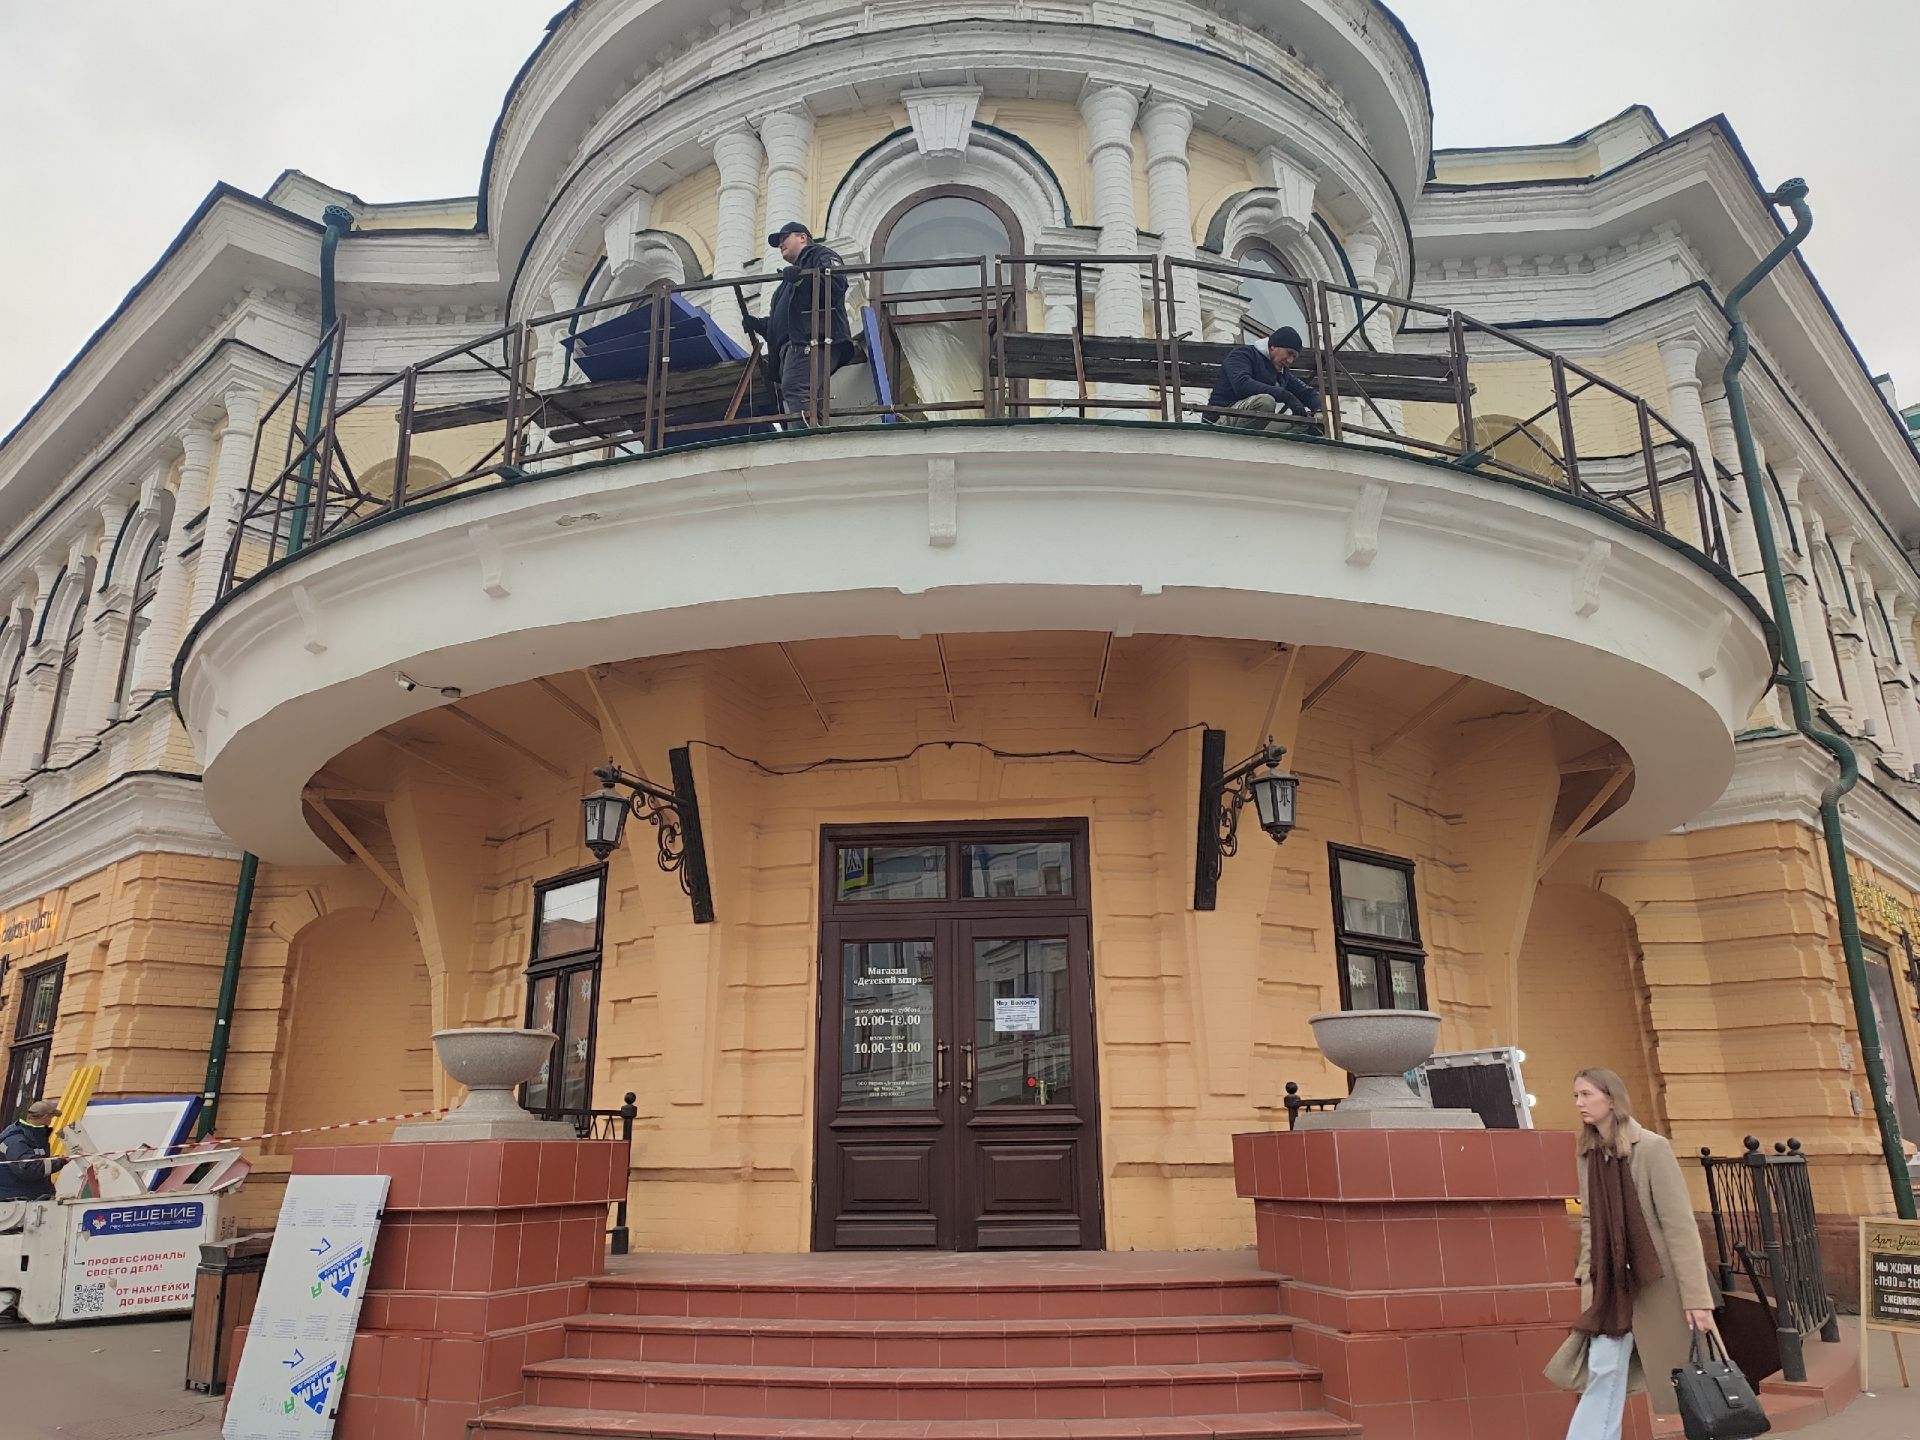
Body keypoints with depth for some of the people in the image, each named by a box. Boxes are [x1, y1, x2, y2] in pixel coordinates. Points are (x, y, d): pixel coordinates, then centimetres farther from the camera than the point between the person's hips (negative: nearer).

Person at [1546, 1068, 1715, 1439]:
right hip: (1611, 1282, 5)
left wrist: (1696, 1295, -17)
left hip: (1657, 1280, -5)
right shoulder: (1587, 1155, 4)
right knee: (1603, 1373, 4)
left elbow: (1680, 1224, -15)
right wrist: (1587, 1275, 2)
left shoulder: (1652, 1148, -14)